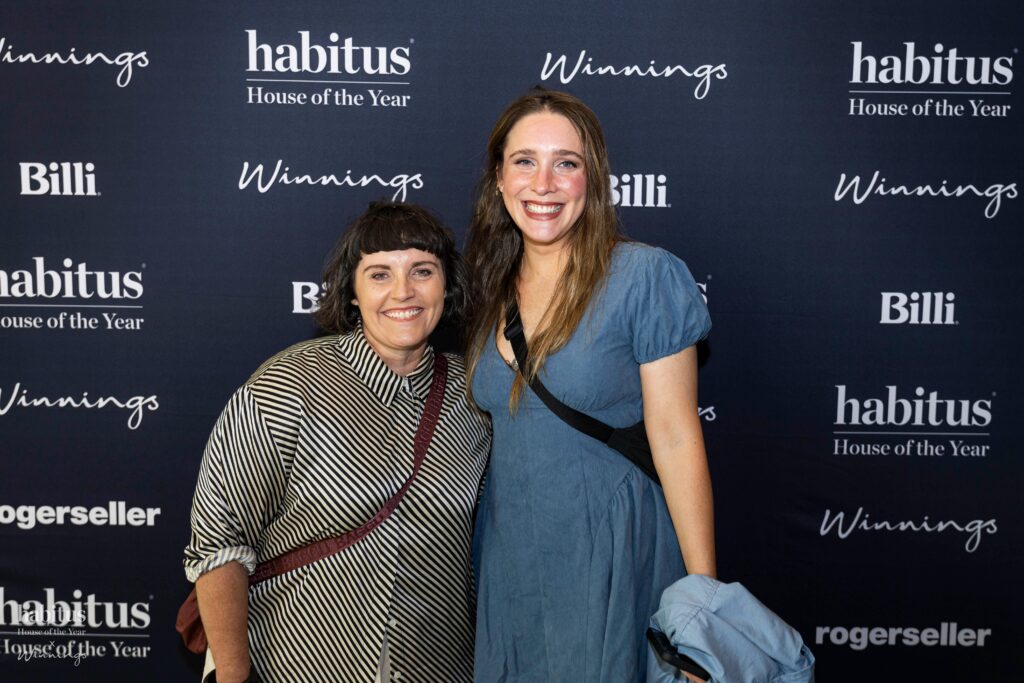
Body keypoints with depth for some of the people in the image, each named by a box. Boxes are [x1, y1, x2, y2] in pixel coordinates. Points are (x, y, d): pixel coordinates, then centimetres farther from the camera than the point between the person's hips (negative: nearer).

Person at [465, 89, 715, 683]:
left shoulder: (645, 277, -13)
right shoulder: (490, 289, 4)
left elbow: (676, 440, -14)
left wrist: (704, 592, -14)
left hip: (610, 562, -5)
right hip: (507, 560, 5)